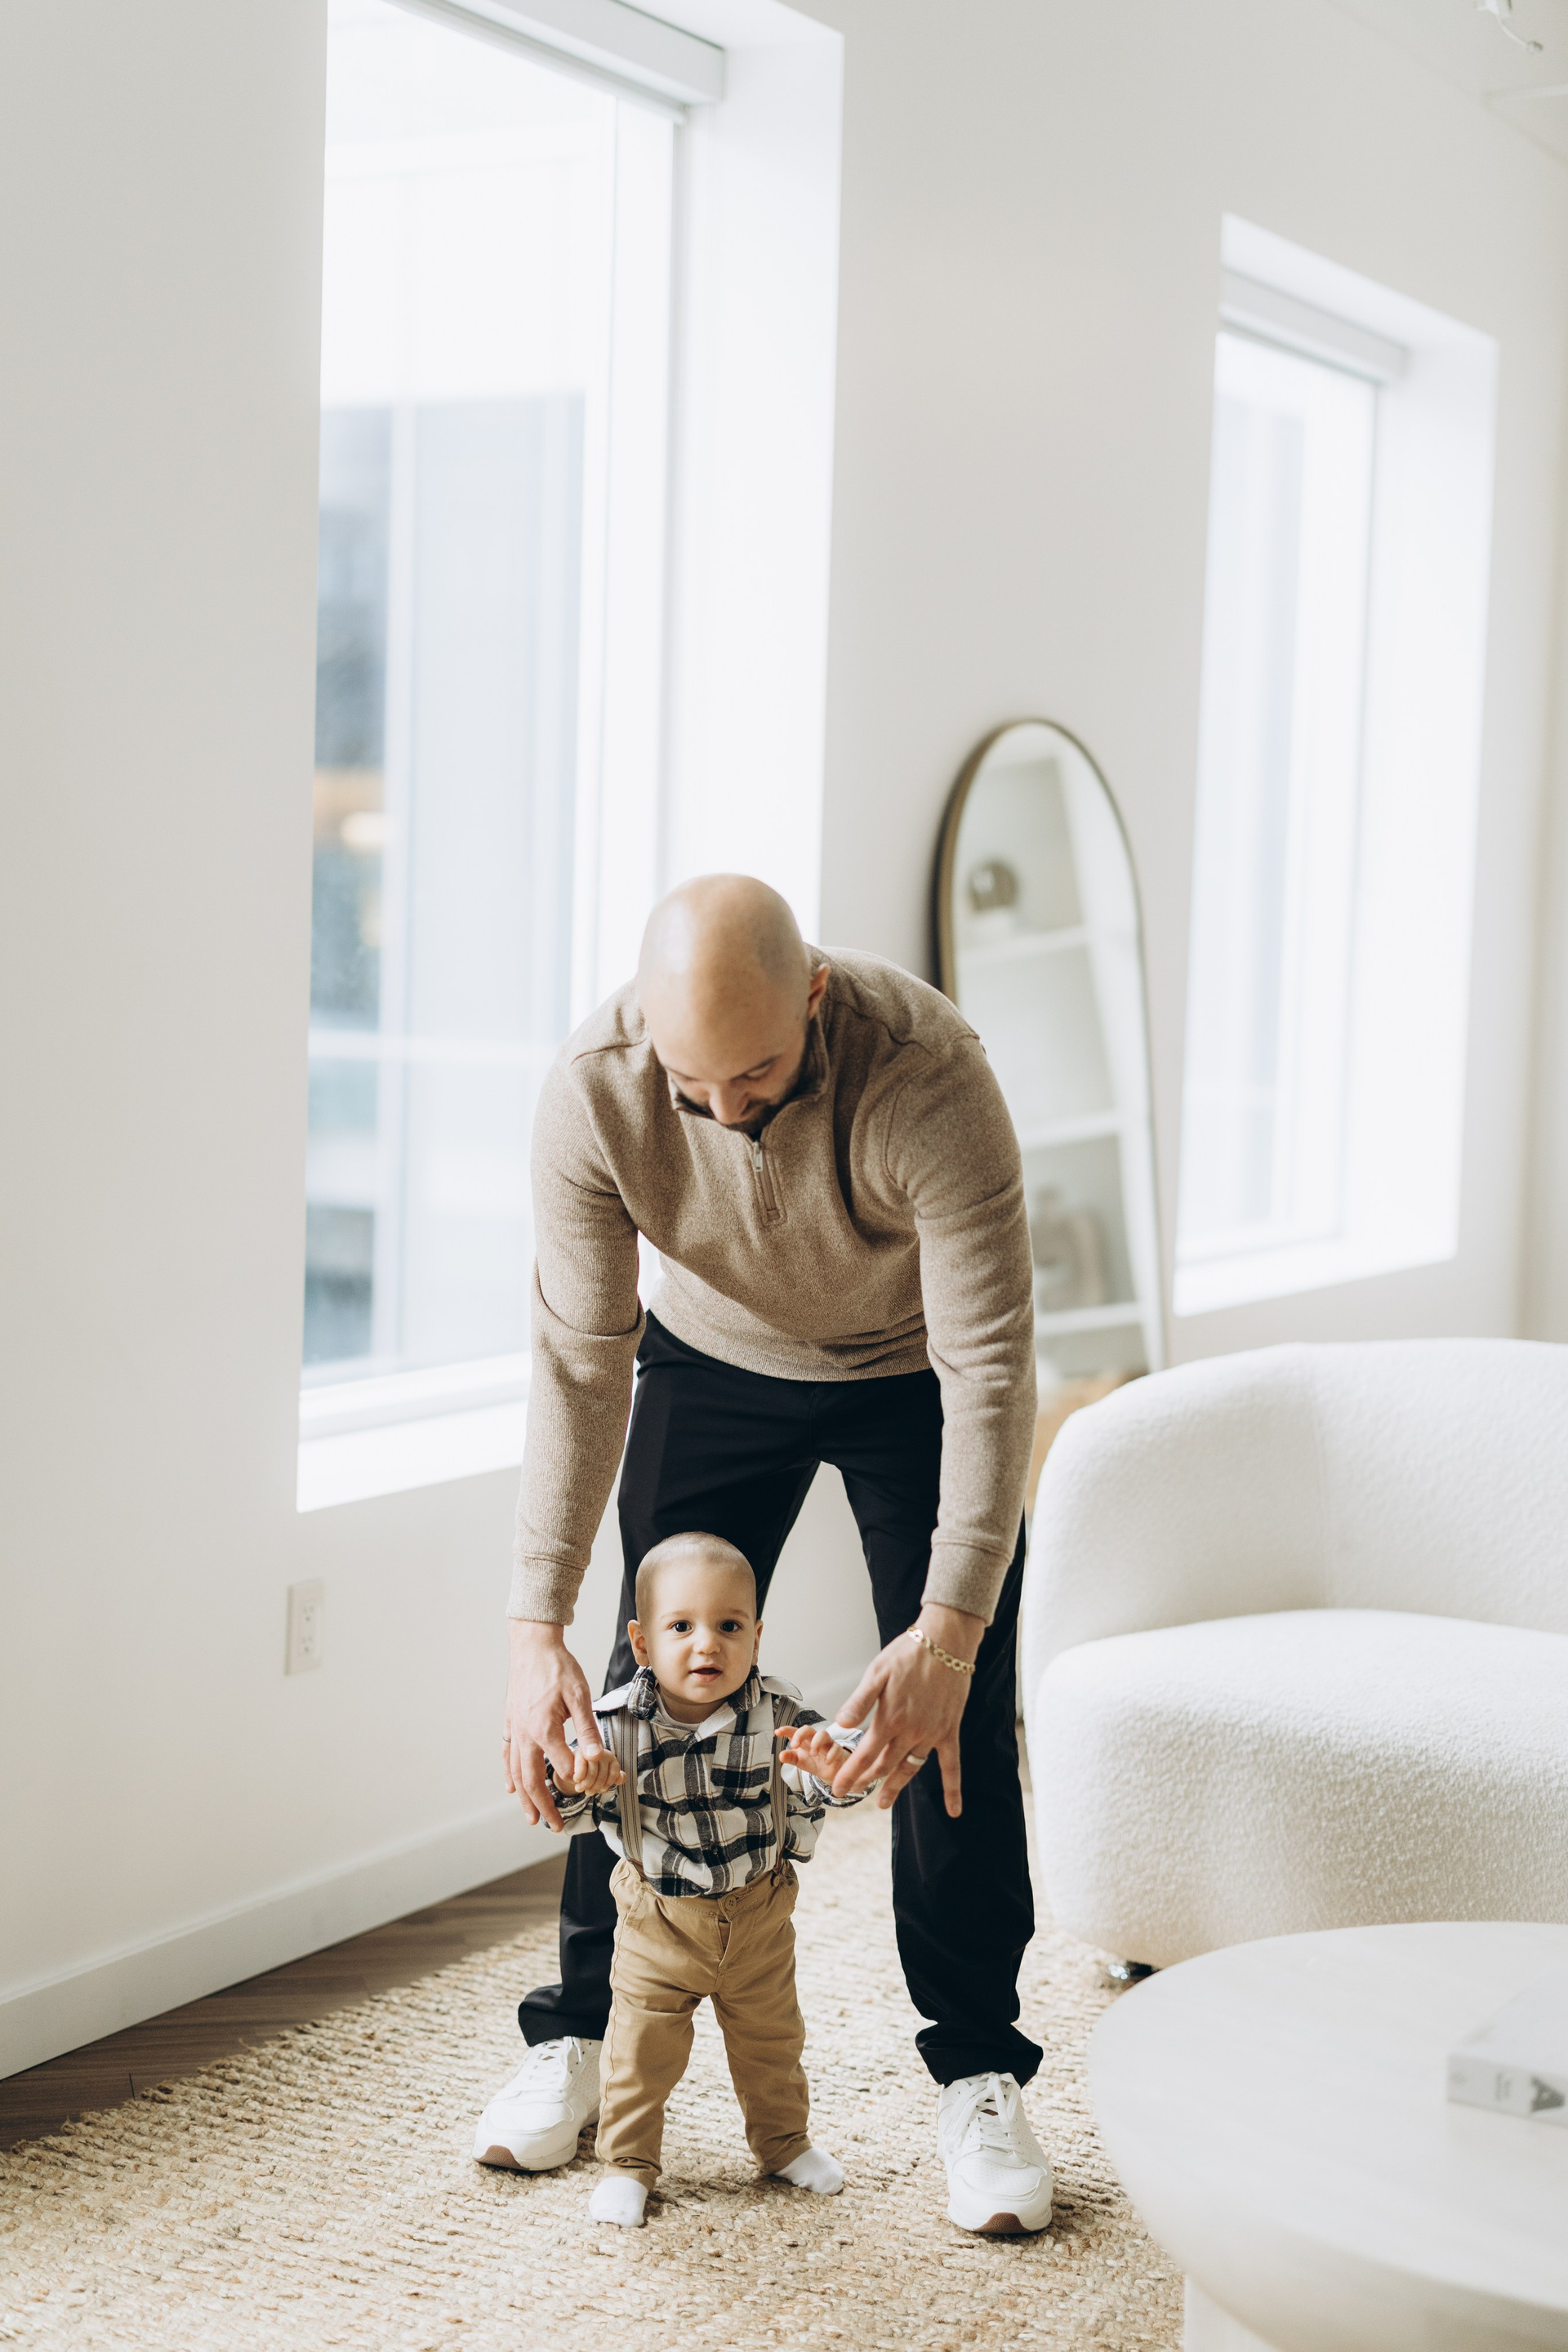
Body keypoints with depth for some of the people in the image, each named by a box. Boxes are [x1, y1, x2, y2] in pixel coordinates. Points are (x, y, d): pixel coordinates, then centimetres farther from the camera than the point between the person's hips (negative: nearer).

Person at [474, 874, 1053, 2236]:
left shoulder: (927, 1077, -39)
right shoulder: (593, 1091, -31)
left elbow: (991, 1366, -37)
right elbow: (579, 1361, -26)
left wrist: (949, 1628, -43)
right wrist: (539, 1628, -30)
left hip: (916, 1369, -2)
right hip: (710, 1361, 2)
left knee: (955, 1720, -7)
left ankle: (979, 2079, 6)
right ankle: (582, 2035, 16)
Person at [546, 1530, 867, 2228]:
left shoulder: (778, 1714, -18)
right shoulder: (617, 1724, -20)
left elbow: (827, 1783, -23)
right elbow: (573, 1811, -18)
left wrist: (832, 1768, -47)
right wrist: (571, 1783, -42)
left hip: (758, 1916, 2)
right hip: (658, 1919, -1)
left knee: (770, 2040, 20)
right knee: (640, 2047, 5)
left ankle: (783, 2141, 43)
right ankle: (627, 2160, 27)